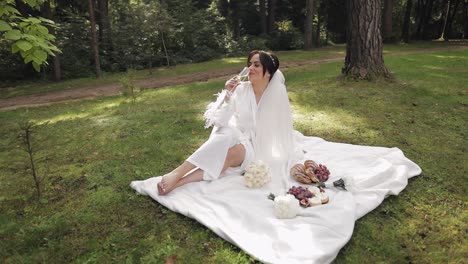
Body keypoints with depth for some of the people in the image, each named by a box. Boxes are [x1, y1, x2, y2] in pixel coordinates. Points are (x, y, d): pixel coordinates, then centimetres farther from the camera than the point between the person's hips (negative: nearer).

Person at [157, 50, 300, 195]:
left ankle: (179, 181, -40)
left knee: (231, 153, -34)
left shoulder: (278, 93, -10)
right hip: (236, 137, 1)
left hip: (258, 148, -1)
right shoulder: (241, 89, -7)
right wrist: (227, 95, -22)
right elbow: (219, 121, -11)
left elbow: (283, 126, -2)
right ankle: (176, 173, -38)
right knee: (226, 136, -35)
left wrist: (284, 157, -1)